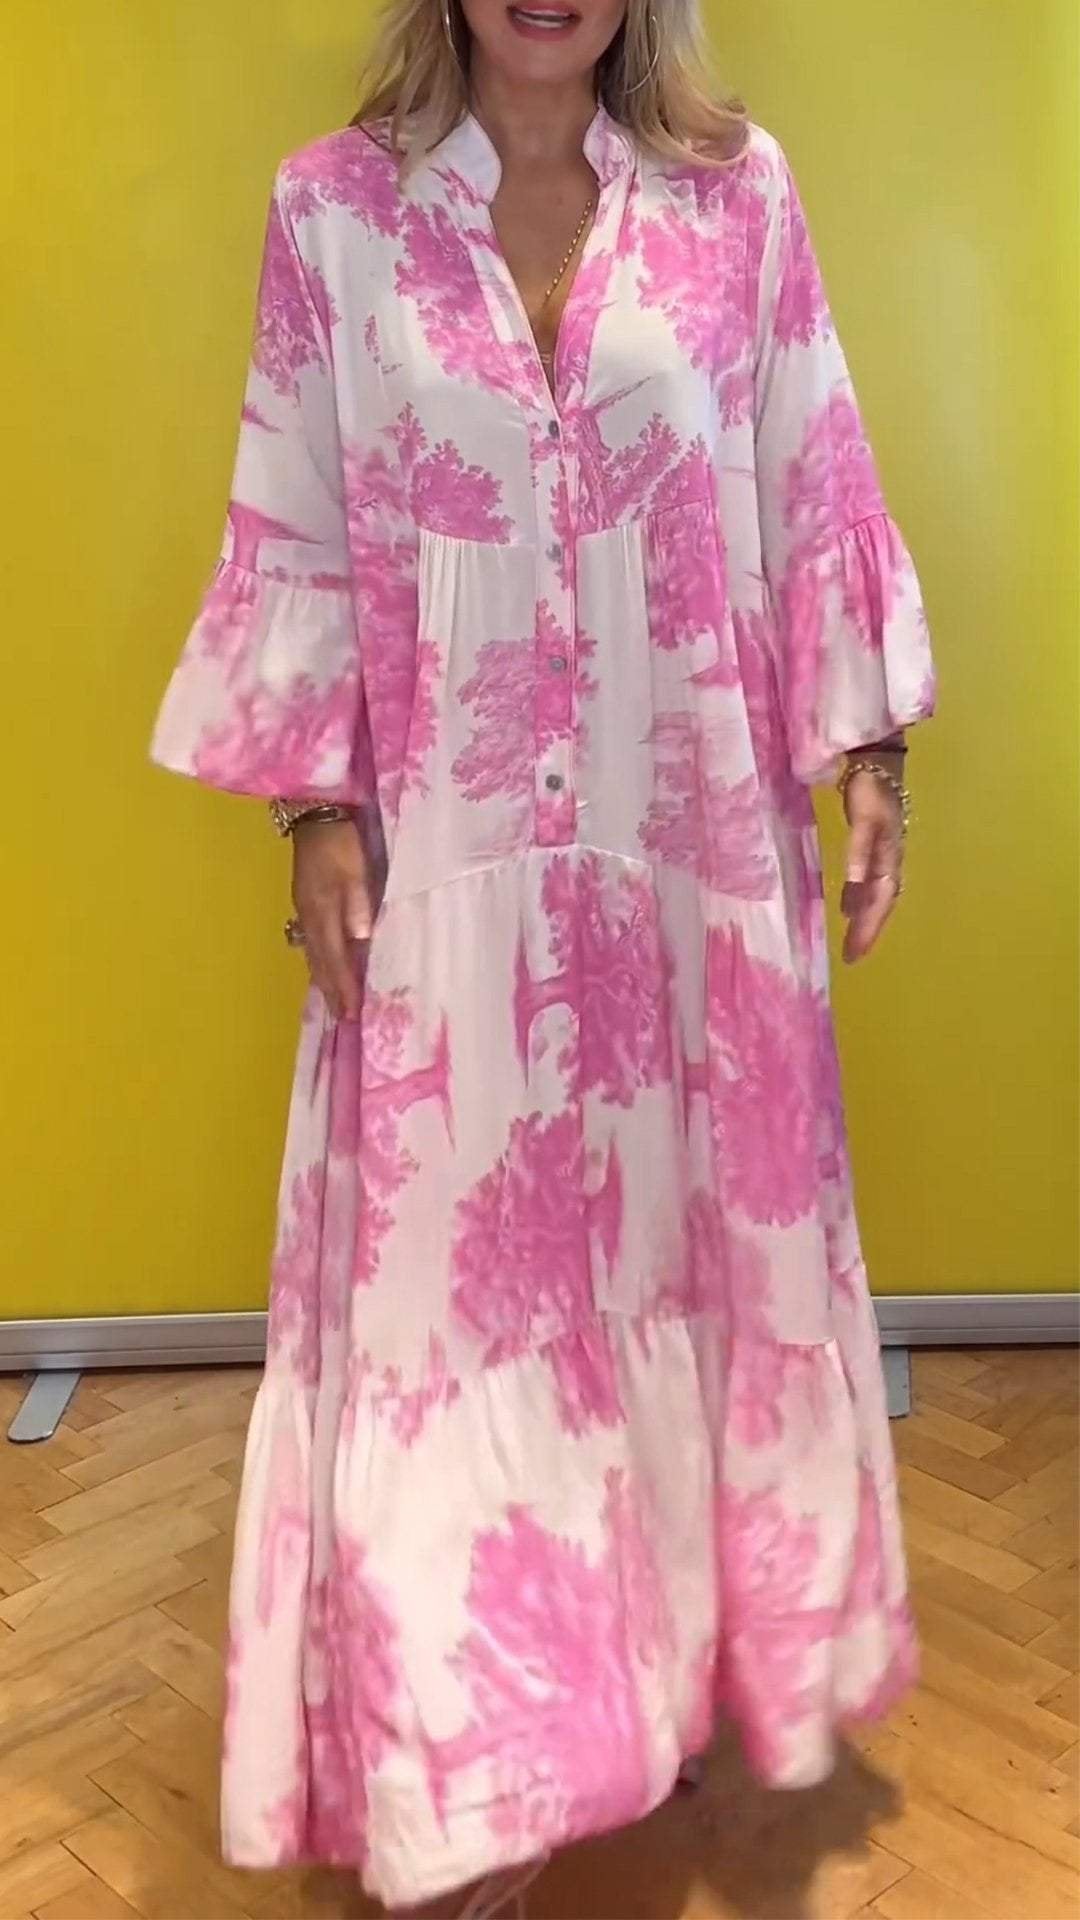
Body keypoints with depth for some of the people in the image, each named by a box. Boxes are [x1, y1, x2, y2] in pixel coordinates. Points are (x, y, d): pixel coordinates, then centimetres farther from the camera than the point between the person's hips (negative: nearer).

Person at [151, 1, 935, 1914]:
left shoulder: (741, 194, 4)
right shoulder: (335, 207, 2)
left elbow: (816, 492, 6)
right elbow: (297, 529, 1)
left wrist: (865, 747, 2)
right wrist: (315, 803, -4)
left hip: (696, 828, 2)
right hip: (449, 836, -1)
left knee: (692, 1230, 12)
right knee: (450, 1255, 4)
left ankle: (675, 1653, 37)